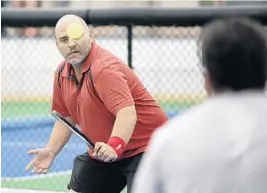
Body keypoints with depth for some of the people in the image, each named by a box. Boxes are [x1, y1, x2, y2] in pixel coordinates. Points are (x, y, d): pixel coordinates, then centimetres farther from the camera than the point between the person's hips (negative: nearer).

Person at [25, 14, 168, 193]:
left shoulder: (104, 68, -25)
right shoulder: (63, 73, 1)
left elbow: (127, 113, -39)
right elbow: (66, 117, 14)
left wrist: (114, 146, -54)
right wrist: (51, 151, 2)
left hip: (145, 145, -9)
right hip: (102, 152, 9)